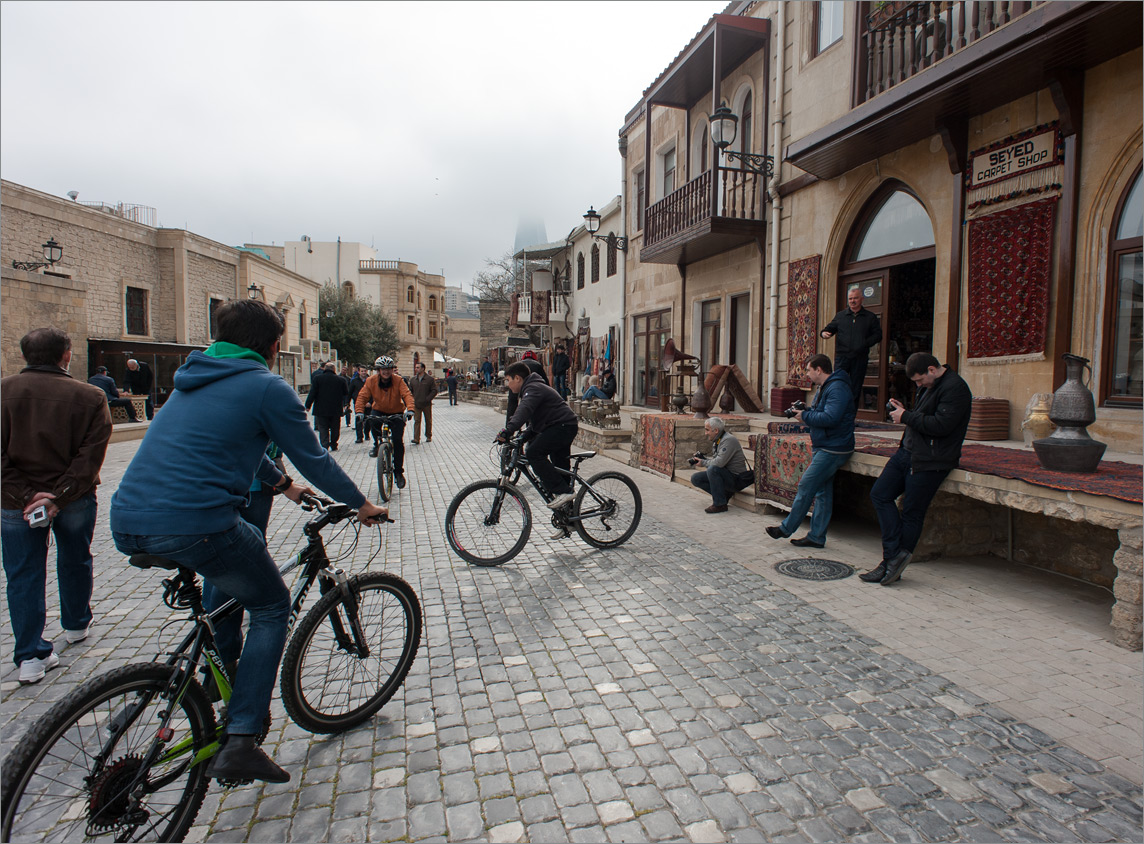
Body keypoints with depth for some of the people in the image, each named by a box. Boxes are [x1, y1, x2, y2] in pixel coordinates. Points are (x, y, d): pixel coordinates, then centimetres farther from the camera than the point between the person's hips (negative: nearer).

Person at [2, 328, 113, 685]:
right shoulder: (90, 397, -8)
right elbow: (90, 455, -16)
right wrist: (58, 497, -14)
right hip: (74, 499, 0)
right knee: (75, 562, 21)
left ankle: (30, 655, 12)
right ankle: (76, 625, 40)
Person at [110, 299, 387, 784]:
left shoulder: (193, 380, 21)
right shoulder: (268, 388, -4)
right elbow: (314, 460, 0)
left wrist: (282, 483, 45)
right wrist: (361, 504, 14)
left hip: (126, 524, 9)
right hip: (192, 523, -8)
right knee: (271, 608, 11)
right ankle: (239, 742, 4)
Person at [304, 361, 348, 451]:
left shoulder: (317, 378, -3)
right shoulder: (340, 379, -2)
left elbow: (312, 393, -6)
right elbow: (346, 393, 6)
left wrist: (308, 405, 0)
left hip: (321, 409, -1)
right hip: (336, 410, 1)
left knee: (323, 429, 2)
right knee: (335, 429, 14)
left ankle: (324, 446, -10)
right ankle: (333, 445, 20)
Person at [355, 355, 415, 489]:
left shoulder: (398, 381, -15)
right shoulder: (371, 381, -11)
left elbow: (407, 394, -24)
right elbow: (362, 396, -15)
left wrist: (410, 409, -42)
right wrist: (359, 411, -31)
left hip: (396, 413, -1)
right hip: (379, 410, 1)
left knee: (398, 441, -13)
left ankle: (398, 472, 3)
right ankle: (377, 444, -5)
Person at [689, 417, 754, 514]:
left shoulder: (729, 440, -20)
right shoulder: (717, 441, 11)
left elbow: (719, 462, -29)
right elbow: (714, 459, 16)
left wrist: (703, 463, -13)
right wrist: (702, 458, -2)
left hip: (737, 479, -9)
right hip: (725, 475, 9)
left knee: (712, 469, -34)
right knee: (695, 478, 0)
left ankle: (720, 504, -23)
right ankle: (724, 494, 1)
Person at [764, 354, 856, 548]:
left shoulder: (837, 388, -17)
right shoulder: (823, 388, 17)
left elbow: (830, 418, -27)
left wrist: (805, 416, -15)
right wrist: (803, 411, 1)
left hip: (832, 450, -10)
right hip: (823, 448, 10)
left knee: (806, 486, -6)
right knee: (822, 492, 11)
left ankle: (786, 528, 4)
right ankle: (817, 537, 15)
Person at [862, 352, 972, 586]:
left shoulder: (955, 388, -13)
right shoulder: (928, 386, 16)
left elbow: (940, 425, -22)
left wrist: (906, 417, -12)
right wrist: (902, 412, 5)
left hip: (929, 461, -10)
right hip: (907, 452, 10)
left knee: (911, 513, -2)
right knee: (879, 494, 4)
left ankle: (894, 559, 10)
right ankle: (895, 556, 6)